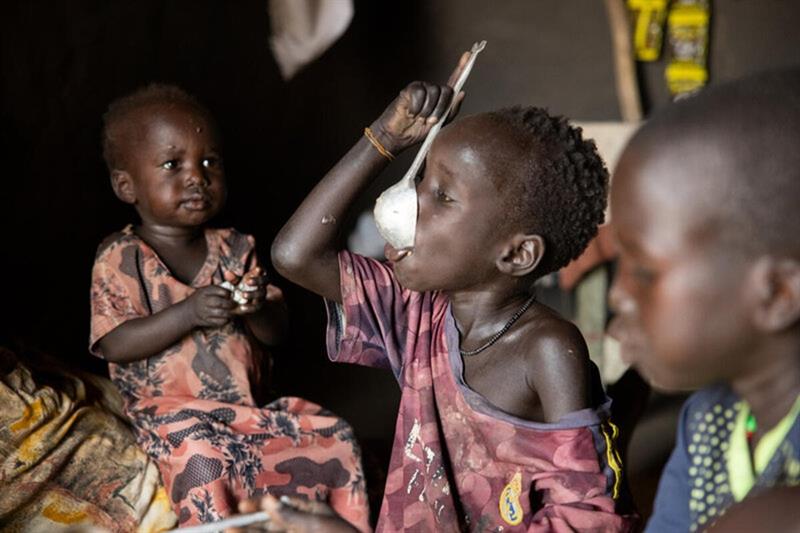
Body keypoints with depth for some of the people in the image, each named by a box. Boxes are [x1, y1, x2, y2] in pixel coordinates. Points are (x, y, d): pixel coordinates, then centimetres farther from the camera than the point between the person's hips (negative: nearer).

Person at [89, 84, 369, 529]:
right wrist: (188, 314, -26)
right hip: (172, 411, -4)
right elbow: (114, 345, -14)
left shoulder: (235, 249, 6)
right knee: (203, 462, -35)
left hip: (248, 403, 5)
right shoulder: (120, 259, -4)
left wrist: (257, 309, -20)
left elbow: (276, 332, 5)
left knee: (335, 435, -10)